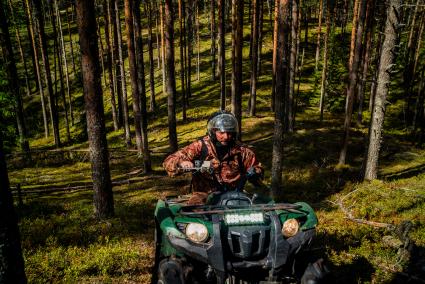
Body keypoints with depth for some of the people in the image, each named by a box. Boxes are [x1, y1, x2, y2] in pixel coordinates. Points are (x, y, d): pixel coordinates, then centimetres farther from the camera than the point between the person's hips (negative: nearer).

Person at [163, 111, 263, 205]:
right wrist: (181, 163, -27)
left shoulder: (240, 150, 5)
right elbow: (169, 162, -4)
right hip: (204, 194, -2)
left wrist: (255, 171, -4)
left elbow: (257, 167, 21)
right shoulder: (200, 147, -2)